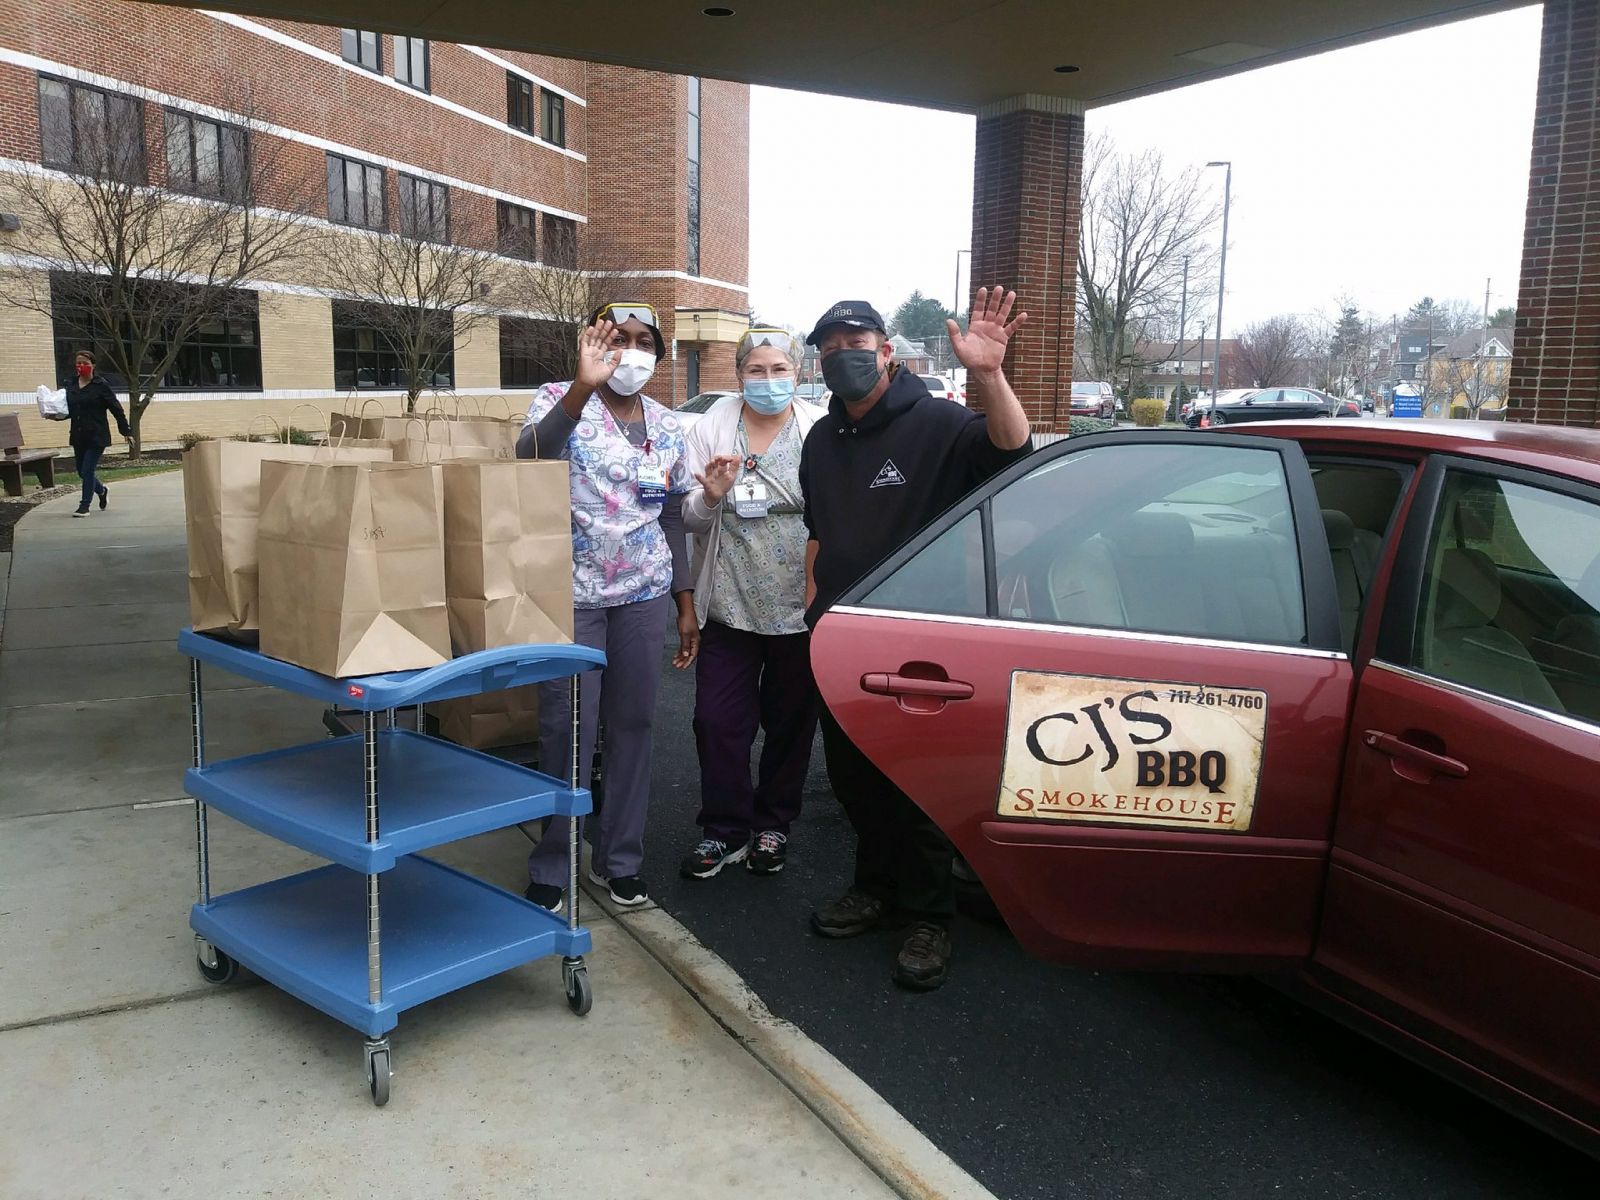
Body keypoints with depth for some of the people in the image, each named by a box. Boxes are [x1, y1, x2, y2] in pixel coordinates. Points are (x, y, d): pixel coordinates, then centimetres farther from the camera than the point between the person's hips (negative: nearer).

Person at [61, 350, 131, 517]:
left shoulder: (101, 385, -7)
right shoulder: (70, 385, 8)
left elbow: (116, 409, -6)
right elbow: (68, 410, 14)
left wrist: (126, 431, -6)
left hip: (97, 436, -6)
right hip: (78, 436, 6)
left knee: (87, 470, -7)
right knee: (81, 471, 13)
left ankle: (84, 506, 3)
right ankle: (102, 491, 40)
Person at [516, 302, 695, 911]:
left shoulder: (667, 426, 9)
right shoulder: (560, 400, -5)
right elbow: (531, 455, -28)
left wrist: (686, 605, 11)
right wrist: (583, 386, -41)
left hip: (644, 595, 4)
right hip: (572, 593, -4)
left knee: (633, 724, 9)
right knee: (567, 730, -2)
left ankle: (619, 860, 23)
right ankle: (550, 870, 14)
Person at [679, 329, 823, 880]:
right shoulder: (711, 428, 3)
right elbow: (691, 519, 4)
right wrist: (710, 497, -18)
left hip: (799, 606, -1)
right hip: (729, 604, 1)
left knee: (790, 721, 12)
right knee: (718, 722, 3)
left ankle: (773, 824, 31)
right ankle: (724, 829, 21)